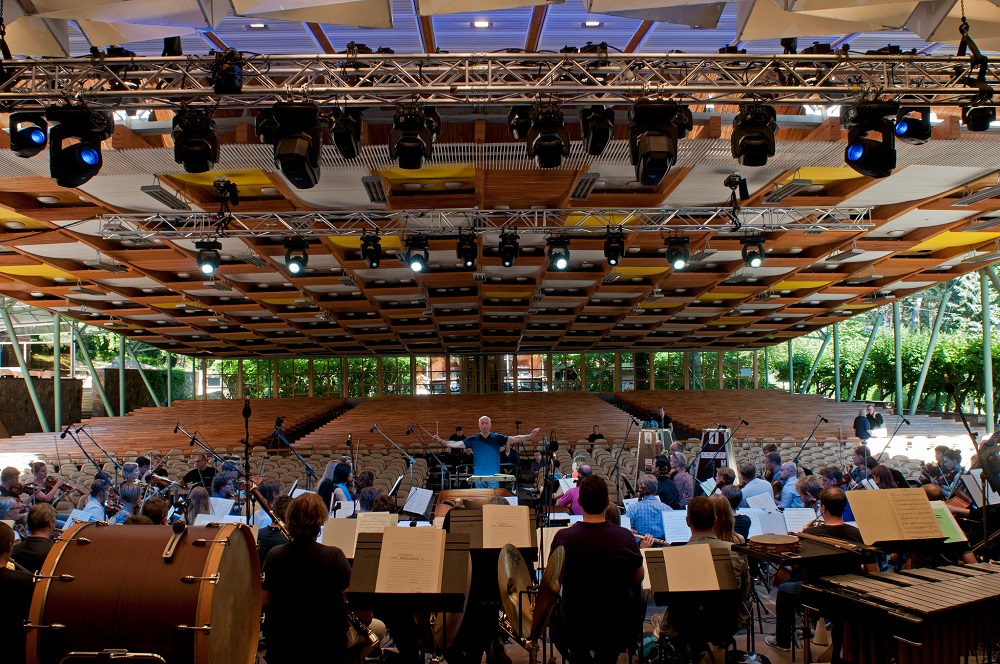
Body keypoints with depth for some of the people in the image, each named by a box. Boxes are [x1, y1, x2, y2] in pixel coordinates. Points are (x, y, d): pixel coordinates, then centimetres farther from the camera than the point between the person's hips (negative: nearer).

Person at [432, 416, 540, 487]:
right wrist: (441, 441, -7)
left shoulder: (497, 438, 5)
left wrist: (530, 436, -12)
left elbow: (514, 439, -1)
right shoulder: (473, 440, 5)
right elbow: (456, 444, 3)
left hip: (494, 476, -1)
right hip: (479, 476, 1)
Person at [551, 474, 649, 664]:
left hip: (575, 630, 1)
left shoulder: (563, 538, -17)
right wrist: (642, 550, 17)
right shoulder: (625, 537, -15)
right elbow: (638, 579, 1)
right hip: (620, 630, -1)